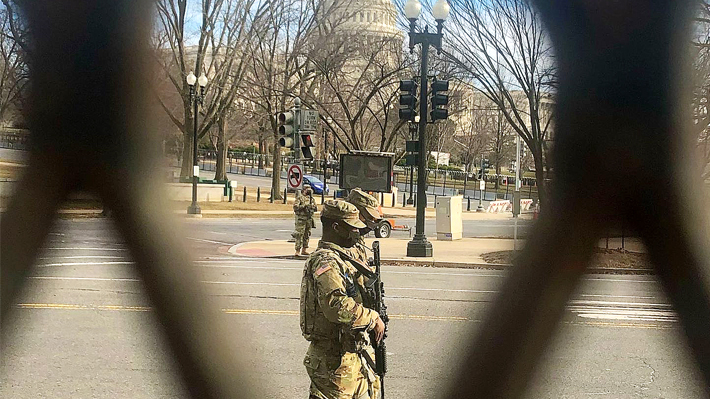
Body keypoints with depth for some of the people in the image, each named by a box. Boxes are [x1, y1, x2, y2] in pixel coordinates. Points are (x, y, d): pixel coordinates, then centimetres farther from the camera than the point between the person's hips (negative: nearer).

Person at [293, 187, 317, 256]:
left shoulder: (311, 198, 14)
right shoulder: (299, 198, -4)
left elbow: (316, 208, 14)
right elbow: (295, 207, -14)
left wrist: (313, 206, -7)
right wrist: (304, 206, -20)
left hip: (309, 219, 6)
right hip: (301, 219, -6)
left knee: (307, 235, 10)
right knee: (299, 235, -9)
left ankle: (304, 250, 18)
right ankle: (297, 251, -9)